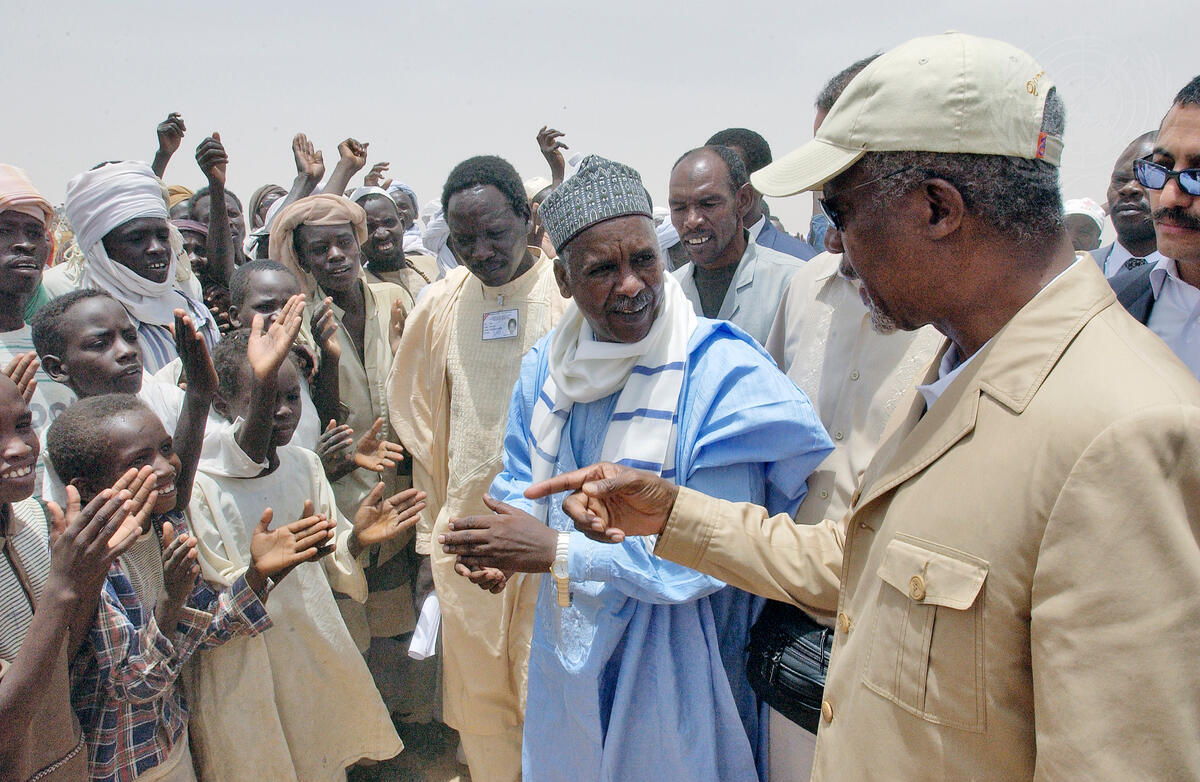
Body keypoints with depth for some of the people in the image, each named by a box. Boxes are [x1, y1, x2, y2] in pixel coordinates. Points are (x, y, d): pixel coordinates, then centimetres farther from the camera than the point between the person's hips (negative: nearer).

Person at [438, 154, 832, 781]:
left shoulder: (723, 372, -23)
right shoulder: (544, 366, -3)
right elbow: (523, 477, 8)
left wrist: (557, 550, -28)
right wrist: (504, 545, -15)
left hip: (674, 663, -5)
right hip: (567, 648, 6)